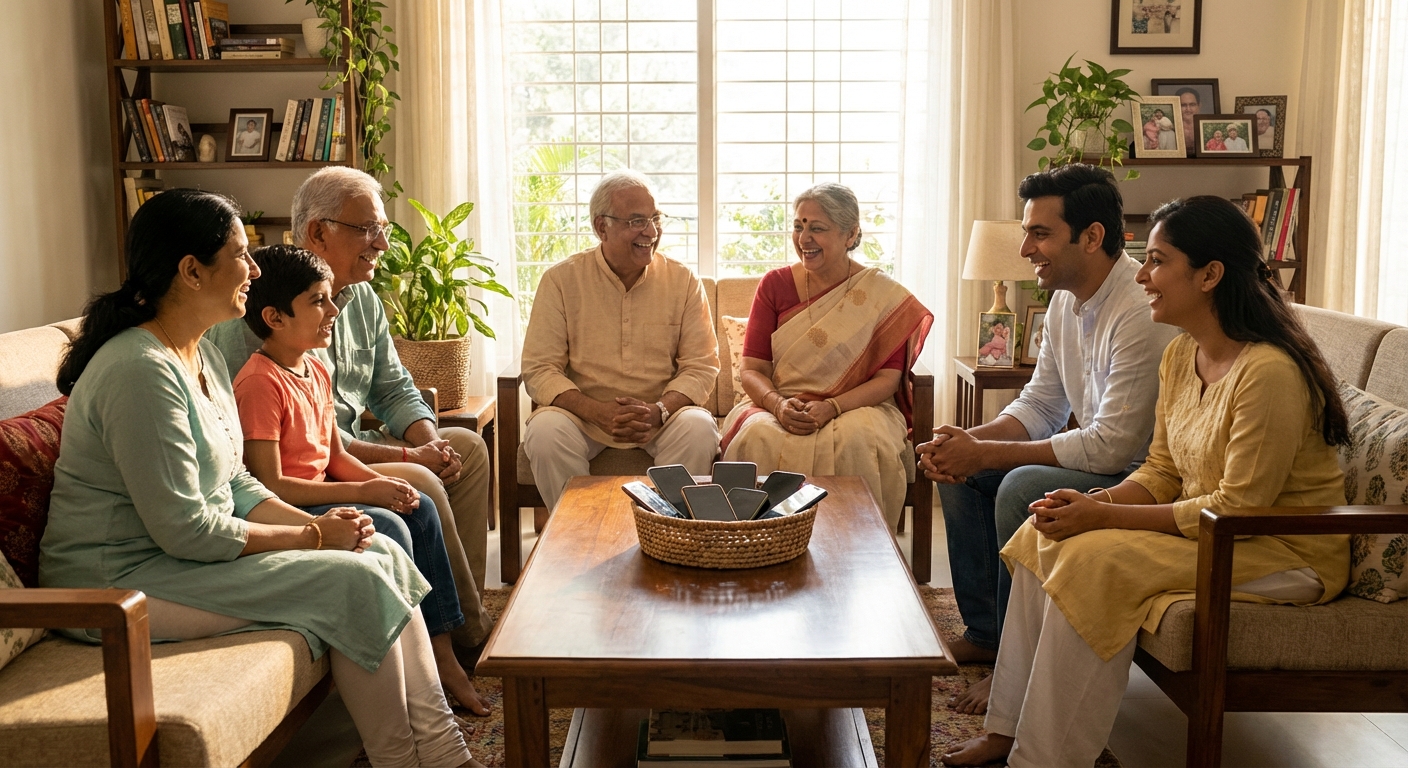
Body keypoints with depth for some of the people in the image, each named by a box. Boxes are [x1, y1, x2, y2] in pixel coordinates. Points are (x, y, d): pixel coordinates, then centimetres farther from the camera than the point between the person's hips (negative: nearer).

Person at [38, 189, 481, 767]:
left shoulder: (203, 356, 10)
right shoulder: (141, 371, -23)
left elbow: (235, 485, 13)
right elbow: (185, 530, -25)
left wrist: (316, 522, -4)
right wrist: (311, 537, -15)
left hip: (184, 549, 10)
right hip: (119, 583, -10)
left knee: (385, 555, -3)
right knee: (355, 581, -19)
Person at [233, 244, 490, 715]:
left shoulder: (315, 371, 10)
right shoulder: (261, 383, -20)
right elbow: (269, 485, -24)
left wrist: (385, 483, -5)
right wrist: (363, 492, -22)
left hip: (320, 494, 10)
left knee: (420, 509, 0)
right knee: (386, 528, -24)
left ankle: (442, 655, 3)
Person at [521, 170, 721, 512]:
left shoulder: (683, 281, 2)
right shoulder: (561, 280, -2)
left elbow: (700, 366, 0)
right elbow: (540, 370, -6)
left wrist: (658, 411, -20)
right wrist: (600, 413, -22)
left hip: (660, 416, 1)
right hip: (583, 414, -1)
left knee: (698, 428, -28)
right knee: (546, 430, -29)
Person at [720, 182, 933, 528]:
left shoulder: (883, 294, 1)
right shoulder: (775, 285, 7)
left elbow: (888, 378, -4)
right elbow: (752, 370, 3)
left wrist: (831, 408, -20)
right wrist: (778, 404, -19)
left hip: (859, 407, -1)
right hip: (778, 405, 2)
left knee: (856, 442, -35)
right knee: (758, 438, -32)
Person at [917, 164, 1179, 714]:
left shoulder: (1143, 312, -26)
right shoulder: (1066, 299, 4)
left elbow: (1112, 446, -29)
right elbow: (1040, 406, 9)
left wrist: (985, 453, -24)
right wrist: (968, 442, -10)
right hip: (1100, 456, 10)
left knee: (1022, 487, -30)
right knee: (957, 468, 4)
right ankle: (983, 632, 13)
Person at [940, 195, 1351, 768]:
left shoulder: (1269, 372, -24)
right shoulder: (1180, 356, 4)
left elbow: (1239, 507, -24)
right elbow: (1160, 472, 8)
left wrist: (1107, 517, -23)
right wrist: (1096, 502, -12)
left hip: (1287, 553, -9)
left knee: (1097, 560, -27)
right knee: (1042, 537, -6)